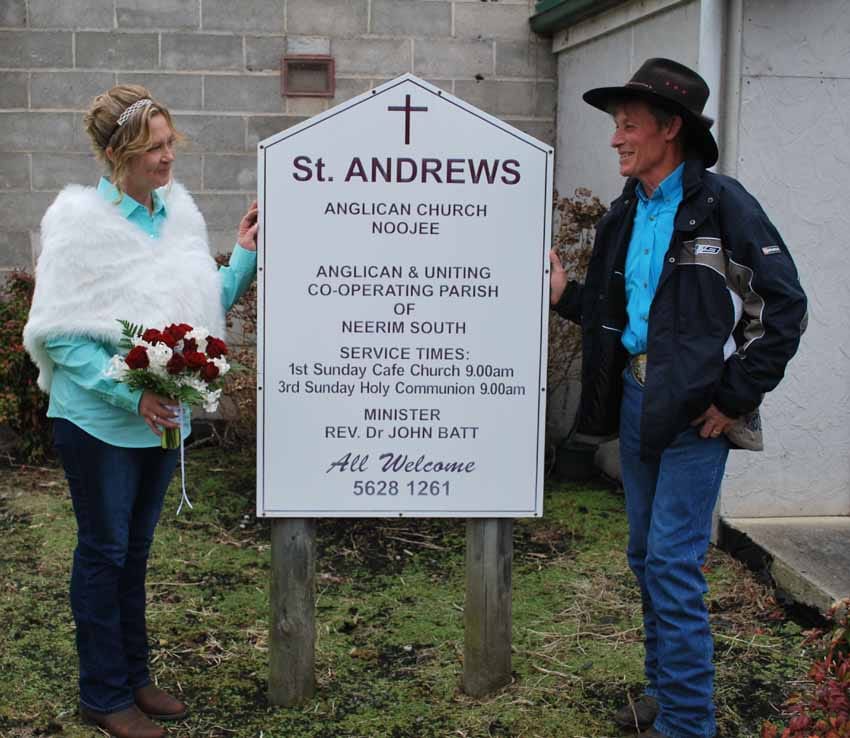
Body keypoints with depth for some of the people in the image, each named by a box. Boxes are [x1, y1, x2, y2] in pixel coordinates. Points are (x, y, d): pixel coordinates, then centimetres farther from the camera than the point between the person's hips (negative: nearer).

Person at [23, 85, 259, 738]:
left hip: (164, 414, 6)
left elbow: (205, 306, 9)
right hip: (99, 420, -6)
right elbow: (58, 332, -17)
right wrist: (129, 394, -24)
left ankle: (134, 676, 33)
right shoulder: (80, 219, -16)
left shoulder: (180, 211, 1)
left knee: (136, 549, 18)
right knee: (105, 551, 7)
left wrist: (244, 259, -5)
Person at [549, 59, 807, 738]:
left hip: (695, 407, -8)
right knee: (646, 556, 14)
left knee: (673, 562, -8)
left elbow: (785, 305, -12)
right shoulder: (627, 213, 12)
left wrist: (737, 397, -13)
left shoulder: (721, 204, -10)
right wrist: (566, 296, 2)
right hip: (635, 396, 8)